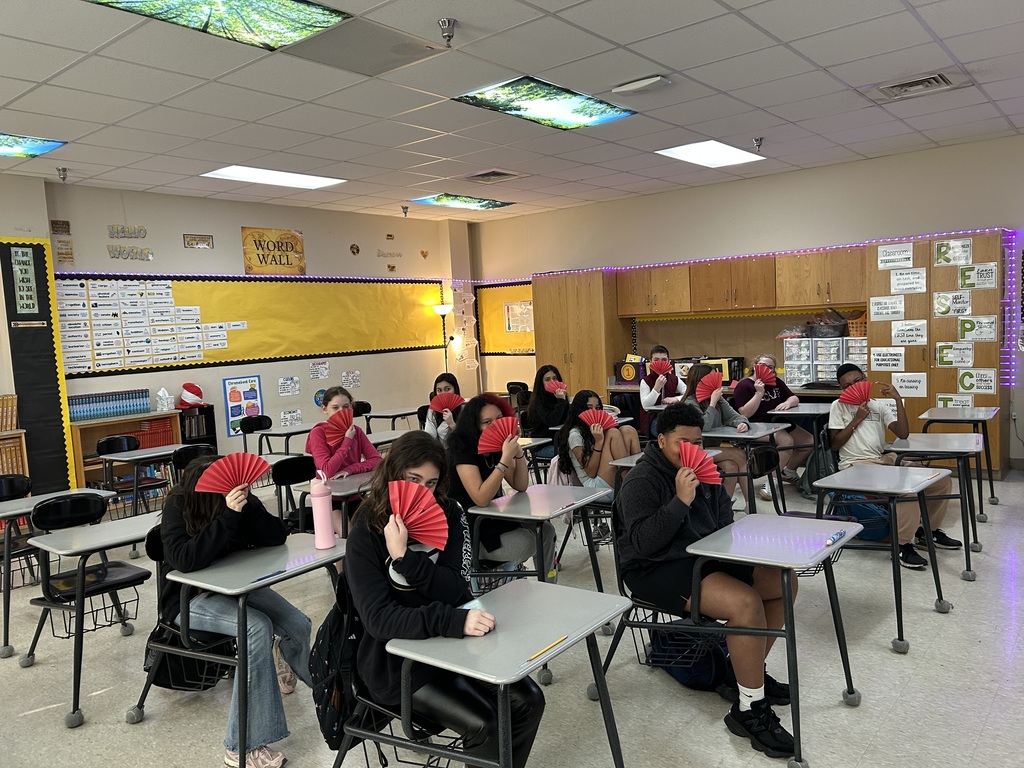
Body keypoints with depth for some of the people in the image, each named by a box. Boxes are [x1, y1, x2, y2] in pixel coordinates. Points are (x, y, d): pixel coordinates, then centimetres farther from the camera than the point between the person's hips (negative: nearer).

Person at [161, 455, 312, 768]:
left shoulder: (240, 499, -13)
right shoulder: (177, 505, -23)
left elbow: (277, 537, -18)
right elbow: (185, 561, -37)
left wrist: (248, 507, -33)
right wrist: (228, 515, -44)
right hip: (190, 597, -5)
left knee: (298, 626, -13)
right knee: (257, 627, -30)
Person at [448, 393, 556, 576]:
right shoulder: (463, 450, -21)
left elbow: (520, 486, 2)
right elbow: (481, 499, -31)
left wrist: (518, 452, -14)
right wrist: (506, 458, -33)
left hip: (492, 521, 8)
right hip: (467, 534, -8)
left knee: (545, 530, 2)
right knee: (527, 543, -21)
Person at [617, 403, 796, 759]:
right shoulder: (641, 482, -15)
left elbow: (724, 524, 18)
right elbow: (642, 544, -25)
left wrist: (714, 487, -3)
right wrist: (681, 501, -30)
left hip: (703, 556, 9)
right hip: (657, 570, -9)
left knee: (783, 582, 2)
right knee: (746, 603, -27)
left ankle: (750, 672, 15)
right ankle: (750, 709, -12)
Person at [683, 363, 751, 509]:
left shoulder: (718, 399, 9)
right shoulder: (690, 402, -13)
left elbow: (733, 415, 1)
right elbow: (704, 427, -26)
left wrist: (742, 423, -23)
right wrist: (713, 402, -22)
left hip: (715, 448, 7)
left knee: (731, 466, -24)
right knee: (739, 455, -20)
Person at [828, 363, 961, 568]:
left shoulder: (878, 406, 17)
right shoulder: (839, 406, 4)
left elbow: (902, 434, 2)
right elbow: (834, 444, -3)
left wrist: (898, 399, -3)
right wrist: (857, 419, -7)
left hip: (884, 460, 6)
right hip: (856, 465, -6)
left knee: (941, 479, -4)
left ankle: (929, 531, 16)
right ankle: (903, 545, -20)